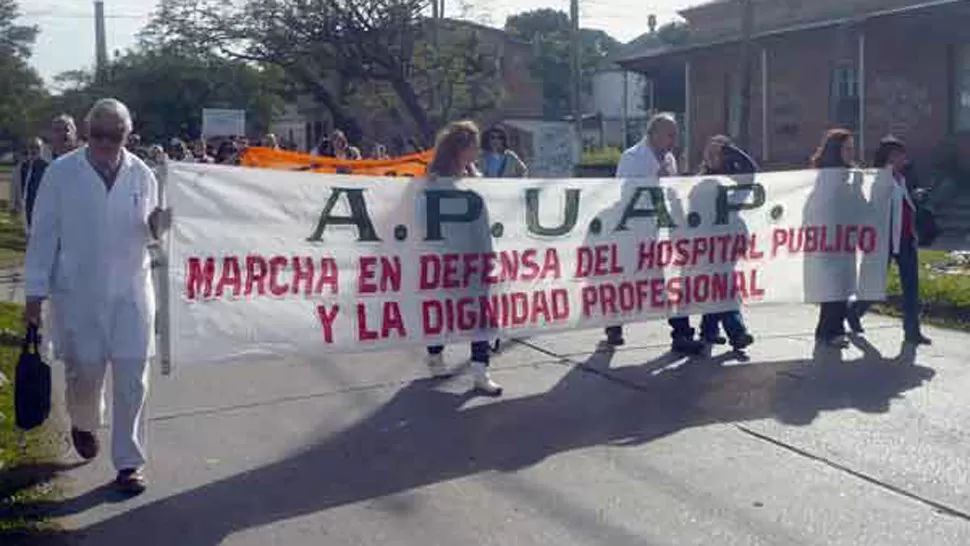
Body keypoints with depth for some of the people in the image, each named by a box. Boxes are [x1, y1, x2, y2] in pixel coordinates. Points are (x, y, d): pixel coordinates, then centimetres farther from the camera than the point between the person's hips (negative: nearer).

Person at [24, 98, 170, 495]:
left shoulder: (142, 175, 2)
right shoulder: (61, 173, -4)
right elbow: (43, 234, -1)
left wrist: (156, 226, -13)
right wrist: (36, 292, -2)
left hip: (131, 291, 1)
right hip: (78, 294, -1)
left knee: (132, 379, -1)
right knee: (85, 374, 9)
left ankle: (129, 462, 10)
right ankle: (84, 424, 43)